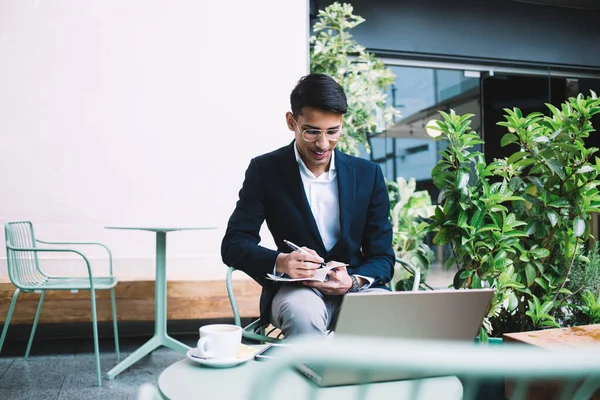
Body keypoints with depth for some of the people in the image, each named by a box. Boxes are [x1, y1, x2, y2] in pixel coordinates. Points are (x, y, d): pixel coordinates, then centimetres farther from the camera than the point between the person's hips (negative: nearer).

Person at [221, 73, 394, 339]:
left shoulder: (368, 174, 3)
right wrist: (278, 262, -28)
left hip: (355, 286, 2)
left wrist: (353, 281, -22)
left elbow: (382, 257, 2)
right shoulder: (265, 170, -2)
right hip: (296, 290, -1)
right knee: (302, 311, -37)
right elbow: (233, 244, -6)